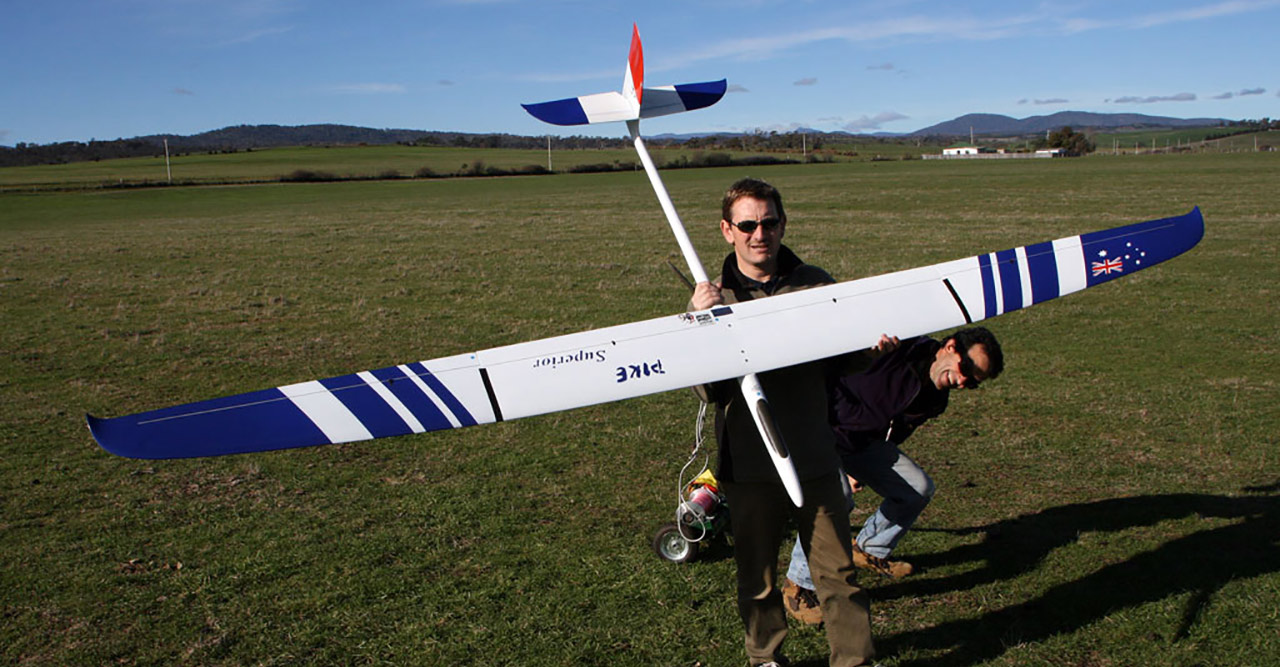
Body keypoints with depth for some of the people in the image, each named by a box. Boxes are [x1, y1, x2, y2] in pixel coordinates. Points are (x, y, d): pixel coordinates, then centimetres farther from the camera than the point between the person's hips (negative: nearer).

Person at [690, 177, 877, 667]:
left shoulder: (814, 284, 2)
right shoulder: (712, 298, -1)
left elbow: (839, 361, 8)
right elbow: (708, 391, -10)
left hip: (814, 458, 1)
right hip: (748, 465, 0)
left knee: (837, 571, 6)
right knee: (757, 576, 14)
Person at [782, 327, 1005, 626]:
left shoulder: (934, 400, 0)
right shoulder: (896, 349, -27)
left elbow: (893, 434, 13)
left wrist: (863, 471, 14)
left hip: (863, 442, 8)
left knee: (919, 488, 4)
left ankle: (870, 550, 29)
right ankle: (799, 585, -13)